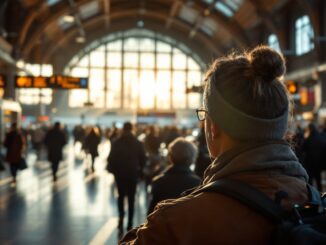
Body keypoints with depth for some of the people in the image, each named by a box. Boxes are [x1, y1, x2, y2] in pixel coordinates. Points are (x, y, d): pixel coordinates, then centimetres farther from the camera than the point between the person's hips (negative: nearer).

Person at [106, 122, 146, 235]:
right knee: (131, 198, 7)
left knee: (121, 195, 18)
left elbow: (111, 158, -7)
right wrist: (140, 171, 9)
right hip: (133, 174, 0)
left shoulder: (116, 143, -6)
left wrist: (111, 169, 7)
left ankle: (121, 216, -1)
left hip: (119, 173, 0)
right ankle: (129, 224, 6)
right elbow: (143, 159, -2)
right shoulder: (138, 143, -4)